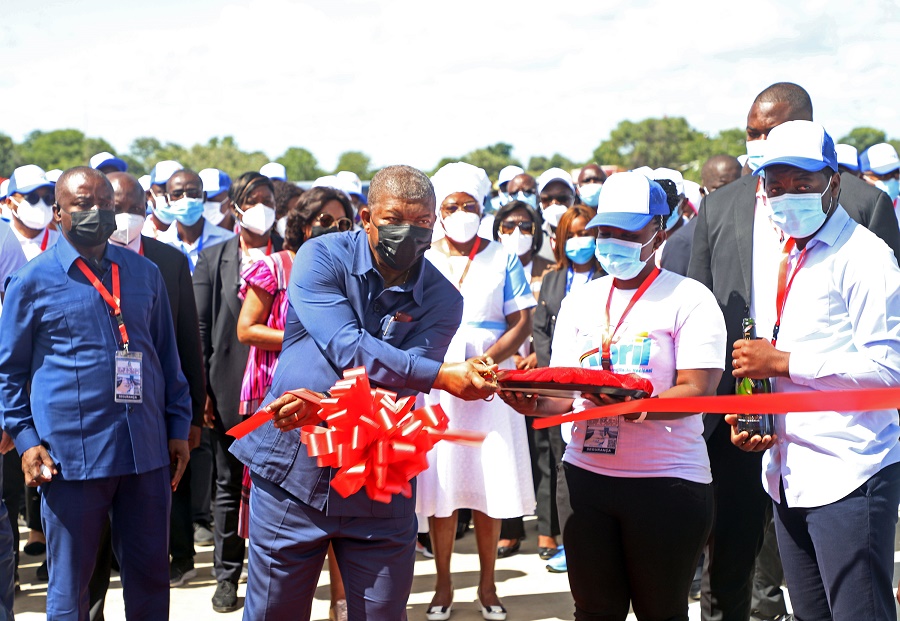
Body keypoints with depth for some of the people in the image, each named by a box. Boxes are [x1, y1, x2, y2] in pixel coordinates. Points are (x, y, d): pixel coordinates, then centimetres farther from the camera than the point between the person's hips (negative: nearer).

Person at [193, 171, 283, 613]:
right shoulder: (212, 258, 6)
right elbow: (201, 328, 4)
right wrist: (203, 390, -3)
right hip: (230, 389, 1)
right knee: (229, 482, 8)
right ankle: (227, 576, 18)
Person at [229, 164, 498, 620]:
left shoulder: (441, 301, -3)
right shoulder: (323, 257, -8)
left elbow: (400, 386, -15)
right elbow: (348, 349, -22)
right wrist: (442, 376, -29)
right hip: (294, 468, -1)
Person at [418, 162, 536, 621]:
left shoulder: (501, 260, 5)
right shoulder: (421, 262, 7)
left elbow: (522, 324, 1)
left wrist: (485, 360, -15)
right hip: (434, 386, 0)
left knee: (490, 485, 2)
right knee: (440, 485, 2)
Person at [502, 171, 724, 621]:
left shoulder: (690, 299, -3)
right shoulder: (578, 302, 12)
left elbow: (698, 390, -13)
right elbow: (563, 394, 10)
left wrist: (637, 406, -31)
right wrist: (535, 403, -14)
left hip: (666, 479, -4)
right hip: (586, 474, 4)